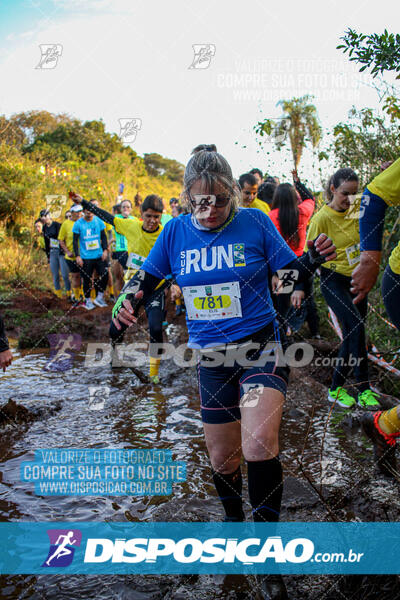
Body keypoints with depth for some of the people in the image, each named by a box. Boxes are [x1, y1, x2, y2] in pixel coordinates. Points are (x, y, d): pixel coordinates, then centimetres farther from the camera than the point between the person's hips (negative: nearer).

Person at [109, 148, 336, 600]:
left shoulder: (254, 222, -6)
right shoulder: (176, 231, -1)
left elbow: (289, 272, -1)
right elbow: (146, 277, 8)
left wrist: (313, 260, -23)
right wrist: (127, 306, -13)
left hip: (260, 347, -3)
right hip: (211, 358, 3)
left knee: (259, 444, -24)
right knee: (222, 459, 11)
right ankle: (232, 516, 45)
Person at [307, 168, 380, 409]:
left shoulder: (355, 211, 1)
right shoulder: (322, 218, -14)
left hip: (356, 281, 7)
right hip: (334, 281, -6)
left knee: (353, 335, 8)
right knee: (356, 326, -21)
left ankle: (337, 388, 20)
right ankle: (364, 389, -13)